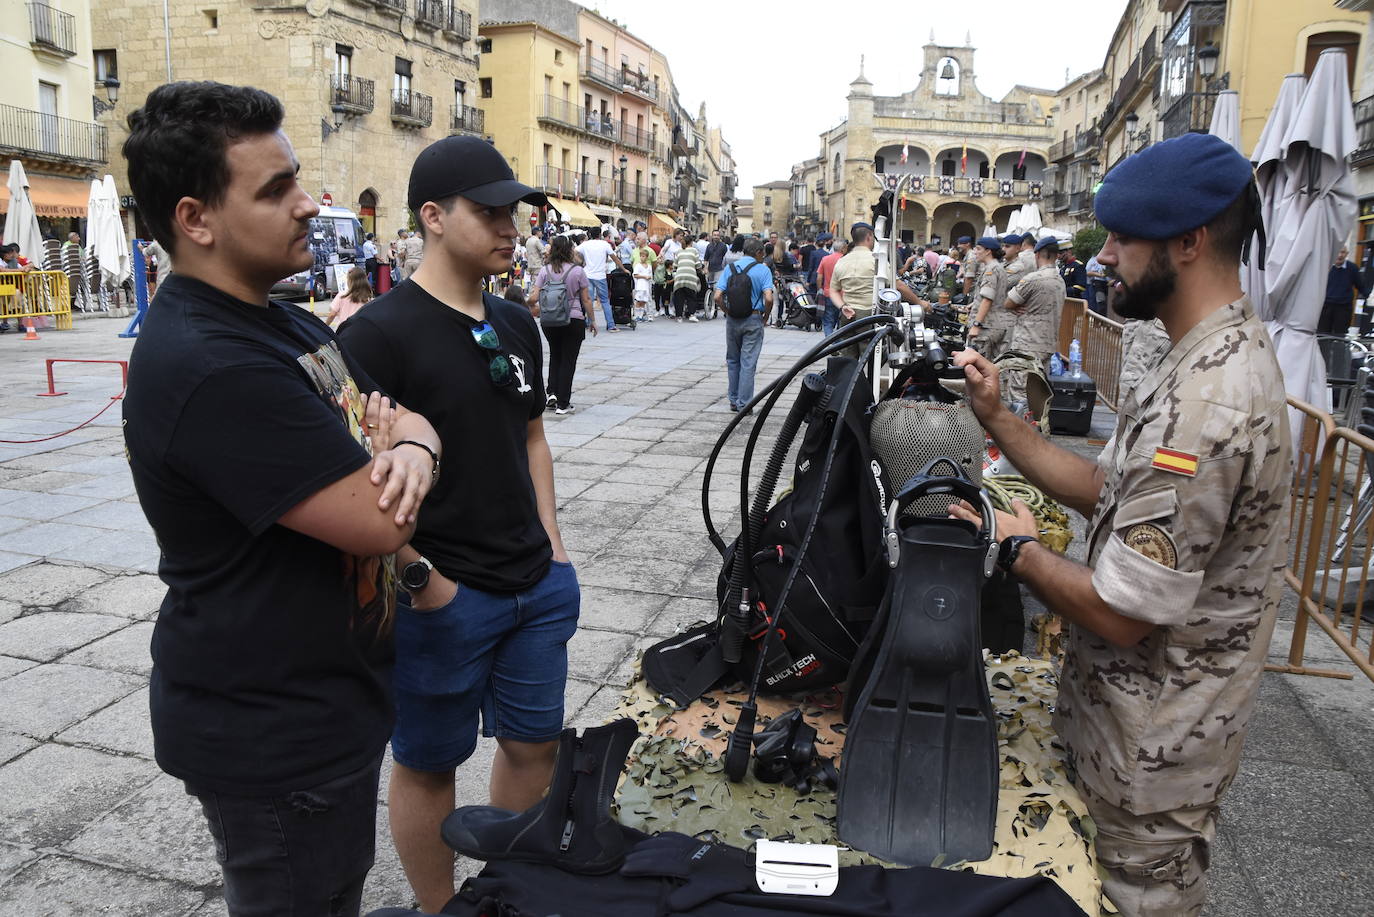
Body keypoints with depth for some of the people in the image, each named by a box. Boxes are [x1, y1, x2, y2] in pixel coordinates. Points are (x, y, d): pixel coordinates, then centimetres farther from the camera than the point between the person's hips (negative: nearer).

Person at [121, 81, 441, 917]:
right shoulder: (211, 368, -28)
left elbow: (403, 417, 8)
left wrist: (413, 448, -16)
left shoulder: (285, 321, 6)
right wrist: (386, 452, -7)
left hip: (328, 704, 9)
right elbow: (379, 524, -30)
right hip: (273, 742, -9)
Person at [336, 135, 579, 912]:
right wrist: (418, 578, -18)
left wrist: (552, 543, 11)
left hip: (538, 586, 7)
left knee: (535, 743, 19)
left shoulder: (517, 325, 8)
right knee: (429, 763, 12)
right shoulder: (380, 332, -14)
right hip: (442, 596, -7)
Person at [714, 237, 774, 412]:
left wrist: (727, 312, 8)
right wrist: (765, 315, 0)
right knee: (748, 363, 2)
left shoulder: (730, 268, 3)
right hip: (753, 320, -3)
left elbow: (718, 297, -6)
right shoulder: (763, 270, -5)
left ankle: (733, 400, 20)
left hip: (732, 320, 3)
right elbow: (769, 299, -16)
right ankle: (744, 404, 3)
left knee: (733, 360, 16)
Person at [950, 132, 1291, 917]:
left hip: (1151, 752, -9)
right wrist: (998, 419, -2)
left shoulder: (1207, 402, -31)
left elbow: (1121, 612, -30)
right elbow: (1111, 489, 6)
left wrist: (1022, 550, -13)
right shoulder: (1223, 353, 4)